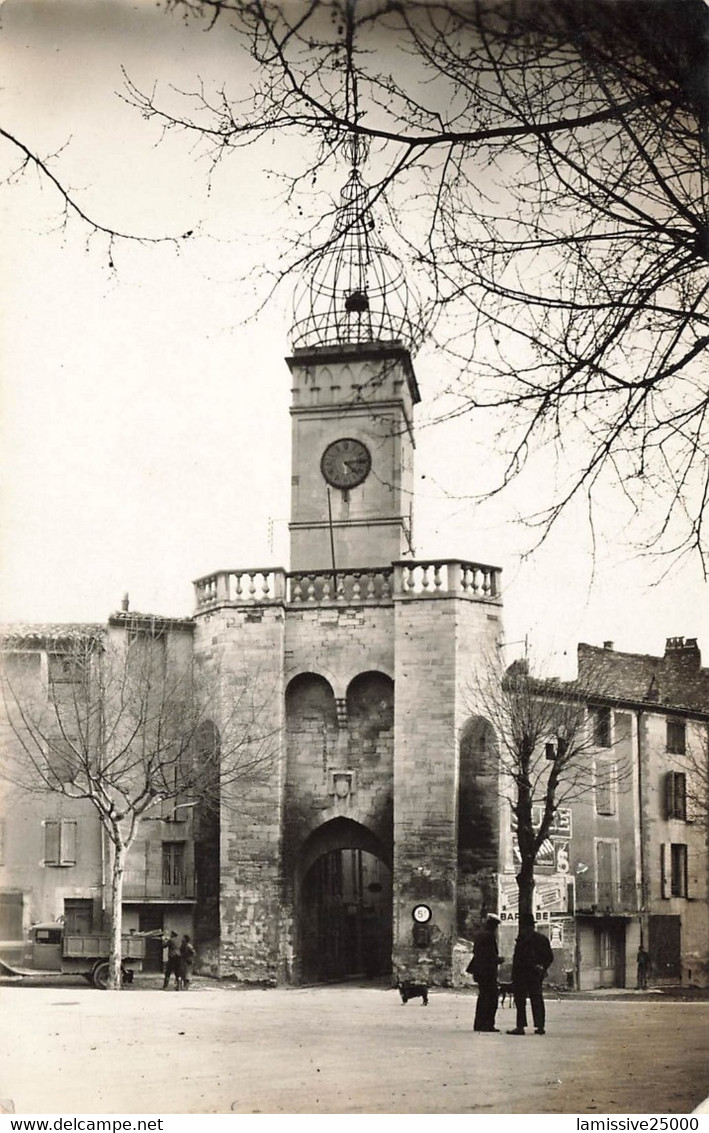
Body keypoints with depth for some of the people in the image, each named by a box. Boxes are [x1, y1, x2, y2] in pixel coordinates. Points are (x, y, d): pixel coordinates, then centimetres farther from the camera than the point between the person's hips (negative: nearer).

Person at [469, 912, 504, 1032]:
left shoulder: (479, 934, 13)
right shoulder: (489, 936, -16)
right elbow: (491, 956, -18)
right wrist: (500, 959, 0)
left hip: (479, 971, 10)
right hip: (488, 971, -10)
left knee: (483, 997, 16)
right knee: (491, 998, -4)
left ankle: (479, 1024, 19)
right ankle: (487, 1024, -5)